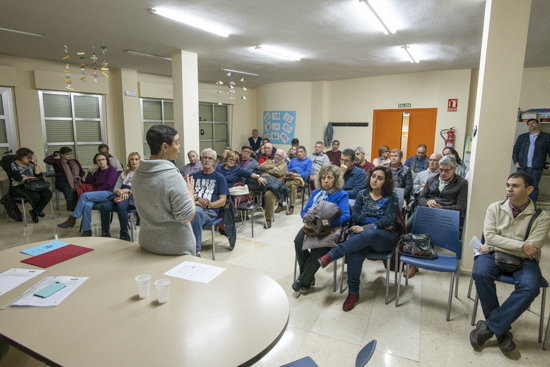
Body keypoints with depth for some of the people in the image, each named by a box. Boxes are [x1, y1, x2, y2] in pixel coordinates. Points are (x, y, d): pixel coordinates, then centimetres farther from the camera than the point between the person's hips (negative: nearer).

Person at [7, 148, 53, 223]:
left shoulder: (30, 164, 9)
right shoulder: (13, 166, -7)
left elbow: (40, 175, -1)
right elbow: (19, 179, -19)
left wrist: (36, 163, -7)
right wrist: (32, 178, -6)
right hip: (18, 188, -6)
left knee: (48, 193, -20)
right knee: (35, 196, -33)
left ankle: (35, 212, -6)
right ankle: (39, 211, 4)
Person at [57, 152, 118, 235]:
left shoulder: (112, 170, 4)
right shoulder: (98, 171, 24)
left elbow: (108, 184, -8)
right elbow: (88, 182, 23)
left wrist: (95, 191, -6)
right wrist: (91, 171, 13)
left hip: (109, 193, -6)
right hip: (99, 194, 6)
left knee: (84, 195, -24)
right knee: (87, 205, -27)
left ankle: (72, 219, -15)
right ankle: (86, 231, -25)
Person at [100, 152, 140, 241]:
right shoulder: (124, 173, 28)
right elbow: (115, 188, 20)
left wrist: (127, 191, -9)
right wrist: (119, 191, -4)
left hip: (134, 198, -4)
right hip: (120, 196, 5)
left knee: (121, 206, -37)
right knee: (105, 206, -25)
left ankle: (124, 233, -27)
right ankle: (105, 232, -14)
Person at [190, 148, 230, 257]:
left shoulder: (219, 177, 15)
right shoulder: (194, 176, 25)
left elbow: (222, 201, 6)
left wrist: (208, 204, -12)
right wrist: (198, 199, -9)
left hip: (210, 210, -2)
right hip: (193, 206, 2)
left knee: (196, 211, -38)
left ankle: (196, 249, -31)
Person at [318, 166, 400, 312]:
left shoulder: (392, 197, 5)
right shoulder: (363, 194, 13)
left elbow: (389, 219, -8)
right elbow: (355, 215, 2)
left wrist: (367, 226, -21)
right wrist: (377, 221, -9)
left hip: (385, 237, -2)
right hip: (363, 233, 2)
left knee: (369, 233, -40)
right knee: (355, 249, -35)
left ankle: (331, 255, -36)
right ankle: (353, 292, -25)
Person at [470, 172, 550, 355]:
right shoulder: (495, 208, 3)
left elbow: (531, 250, -11)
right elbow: (490, 236, -5)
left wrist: (493, 246, -11)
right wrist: (521, 245, -15)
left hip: (523, 260, 0)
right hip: (494, 256, 1)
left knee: (530, 286, -32)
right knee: (480, 273, -30)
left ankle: (490, 326, -18)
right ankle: (501, 330, -14)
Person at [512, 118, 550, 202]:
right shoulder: (522, 137, 15)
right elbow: (515, 150, 12)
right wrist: (516, 162, -1)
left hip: (536, 168, -1)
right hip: (522, 167, 2)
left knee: (534, 187, 0)